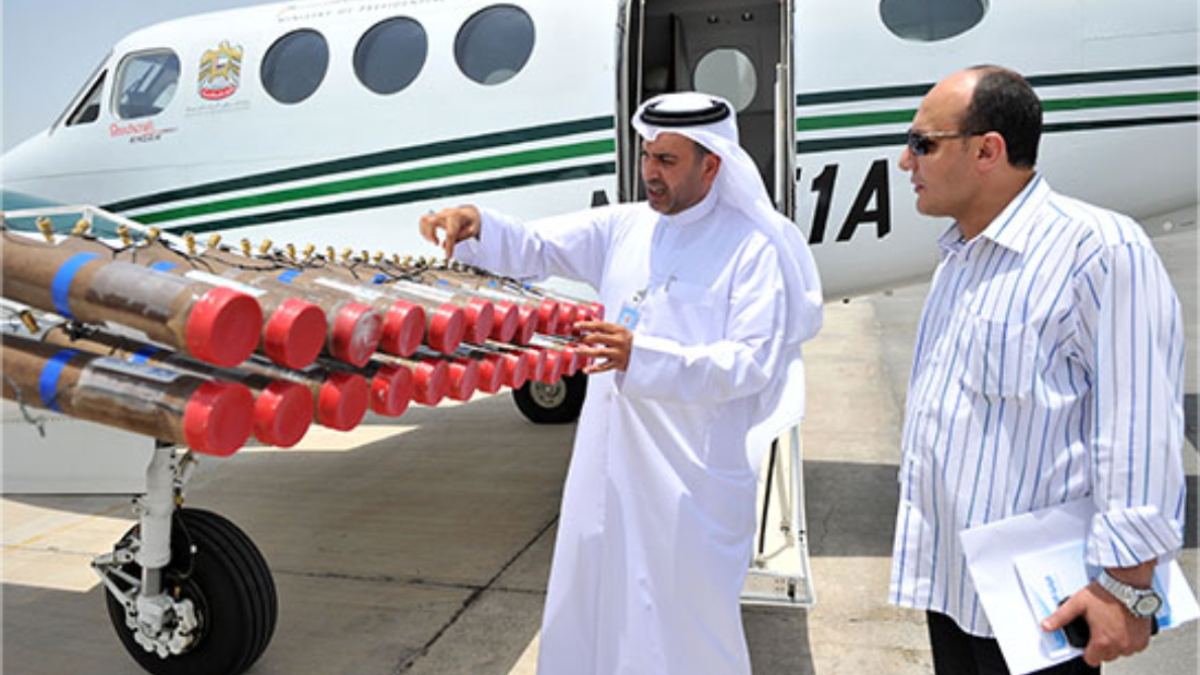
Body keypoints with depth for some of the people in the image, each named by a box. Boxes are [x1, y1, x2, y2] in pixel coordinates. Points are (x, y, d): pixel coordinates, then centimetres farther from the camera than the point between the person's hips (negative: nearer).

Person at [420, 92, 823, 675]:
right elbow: (536, 249, 3)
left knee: (687, 624, 8)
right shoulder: (623, 227, 7)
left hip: (693, 474, -5)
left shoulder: (751, 250, -10)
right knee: (588, 609, 19)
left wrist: (642, 357, -31)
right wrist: (476, 228, -18)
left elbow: (754, 361, -19)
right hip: (611, 457, 6)